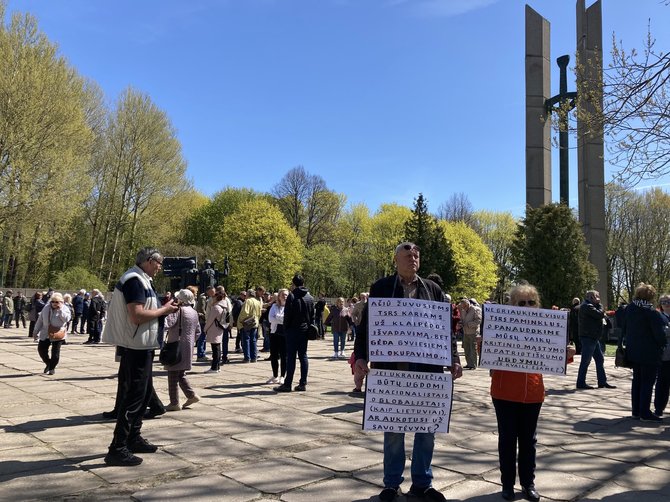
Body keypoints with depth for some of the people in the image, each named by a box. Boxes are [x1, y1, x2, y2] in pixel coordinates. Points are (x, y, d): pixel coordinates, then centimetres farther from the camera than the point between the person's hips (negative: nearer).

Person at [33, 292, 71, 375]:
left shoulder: (64, 309, -5)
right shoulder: (46, 308, 5)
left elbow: (67, 319, -24)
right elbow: (40, 320, 12)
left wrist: (60, 310, -25)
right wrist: (36, 332, 13)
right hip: (45, 333, 4)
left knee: (55, 352, -3)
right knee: (41, 349, 5)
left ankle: (52, 368, 15)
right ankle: (48, 364, 29)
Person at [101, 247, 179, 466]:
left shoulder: (142, 279, 14)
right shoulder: (134, 280, -18)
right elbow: (137, 316, -27)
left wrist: (164, 308, 7)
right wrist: (163, 310, -15)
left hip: (142, 345, 11)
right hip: (136, 346, -11)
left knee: (145, 391, 19)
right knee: (134, 395, -6)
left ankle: (133, 438, 30)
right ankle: (117, 449, 1)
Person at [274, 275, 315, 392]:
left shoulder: (292, 296, -10)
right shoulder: (310, 298, 9)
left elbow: (287, 315, -11)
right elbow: (312, 316, 11)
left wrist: (285, 329, -2)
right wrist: (310, 328, 15)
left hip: (293, 330, -5)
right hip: (305, 330, 6)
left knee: (291, 357, -3)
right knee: (303, 356, 8)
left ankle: (287, 384, -1)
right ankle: (303, 383, 9)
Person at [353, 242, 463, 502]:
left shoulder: (432, 289, 9)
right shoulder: (381, 288, 2)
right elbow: (367, 324, -1)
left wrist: (453, 359, 0)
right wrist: (361, 355, -12)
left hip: (427, 369, 3)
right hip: (392, 369, -2)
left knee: (427, 427, 10)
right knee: (393, 428, 9)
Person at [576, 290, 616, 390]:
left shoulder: (589, 306, 19)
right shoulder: (587, 306, -14)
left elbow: (600, 316, 18)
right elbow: (600, 314, -20)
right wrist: (599, 305, -4)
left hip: (593, 338, 11)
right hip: (588, 338, -11)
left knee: (600, 359, 13)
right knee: (585, 361, -5)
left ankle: (602, 382, 20)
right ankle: (581, 383, 1)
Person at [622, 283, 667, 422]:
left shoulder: (629, 309, 5)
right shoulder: (652, 313, -17)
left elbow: (625, 330, 13)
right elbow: (660, 334, -16)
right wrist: (662, 345, 0)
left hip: (633, 352, 7)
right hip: (650, 353, -7)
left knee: (637, 380, 15)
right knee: (647, 382, 1)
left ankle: (636, 410, 21)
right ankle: (645, 413, 5)